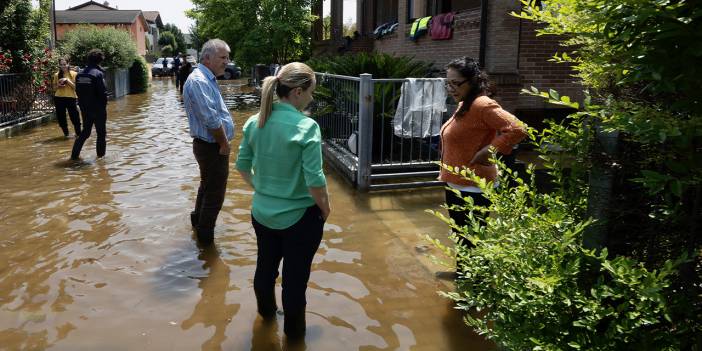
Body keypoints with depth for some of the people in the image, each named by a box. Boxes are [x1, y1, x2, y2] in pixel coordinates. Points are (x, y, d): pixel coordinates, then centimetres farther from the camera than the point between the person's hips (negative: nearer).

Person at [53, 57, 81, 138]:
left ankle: (78, 133, 10)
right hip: (59, 98, 3)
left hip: (71, 98, -3)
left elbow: (76, 87, -6)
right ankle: (66, 133, 25)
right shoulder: (57, 75, 7)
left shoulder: (74, 74, -1)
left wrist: (67, 80, -16)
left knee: (74, 117, -5)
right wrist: (58, 85, -7)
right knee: (61, 118, 8)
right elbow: (54, 88, 15)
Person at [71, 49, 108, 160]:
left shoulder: (80, 74, 5)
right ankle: (100, 156, 9)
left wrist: (83, 103, 14)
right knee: (101, 133, 6)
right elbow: (103, 93, -17)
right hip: (98, 108, -6)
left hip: (84, 108, 6)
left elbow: (78, 91, 8)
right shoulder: (98, 74, -15)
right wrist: (104, 105, -3)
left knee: (85, 132, 17)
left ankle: (74, 155, 14)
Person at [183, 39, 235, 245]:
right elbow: (211, 120, -27)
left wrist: (223, 143, 11)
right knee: (215, 192, 2)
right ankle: (206, 237, 17)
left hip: (212, 146, 11)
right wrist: (224, 144, -15)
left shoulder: (208, 79, 12)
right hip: (212, 148, -11)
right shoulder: (199, 81, -22)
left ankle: (198, 219, 46)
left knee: (208, 186, 27)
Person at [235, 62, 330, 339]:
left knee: (266, 265, 27)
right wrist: (325, 209, -7)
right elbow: (314, 181, -24)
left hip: (262, 212, 6)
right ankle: (293, 331, 35)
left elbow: (242, 165, 4)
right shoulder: (306, 127, -23)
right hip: (299, 217, -5)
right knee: (295, 276, 14)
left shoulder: (255, 122, -5)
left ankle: (266, 311, 52)